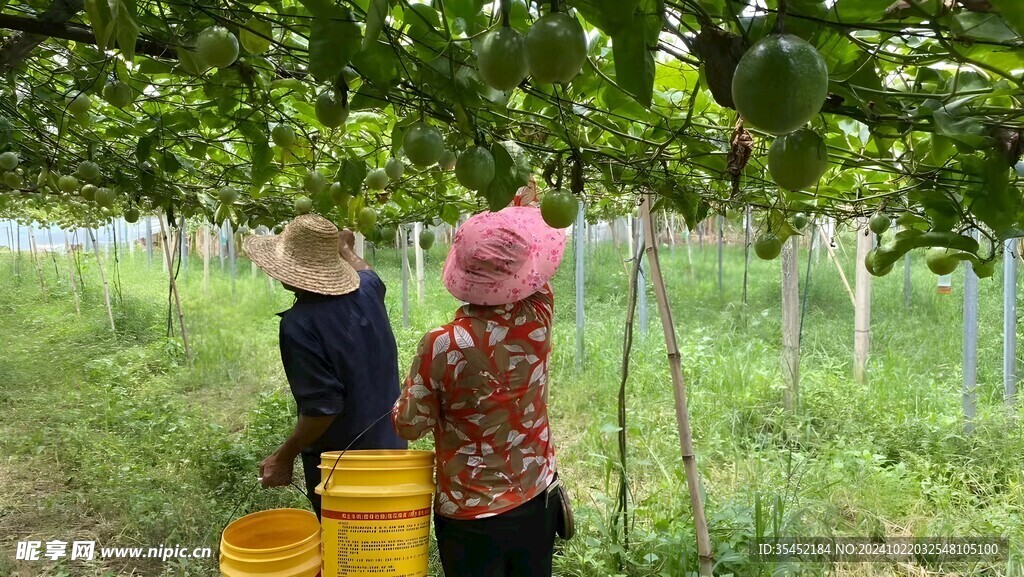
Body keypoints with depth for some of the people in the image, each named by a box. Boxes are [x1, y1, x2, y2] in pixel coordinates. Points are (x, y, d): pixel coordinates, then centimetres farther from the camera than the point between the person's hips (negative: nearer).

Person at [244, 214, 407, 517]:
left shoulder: (299, 324, -25)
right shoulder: (366, 290, -5)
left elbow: (322, 407, -27)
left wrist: (284, 456, -13)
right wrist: (346, 250, 41)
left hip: (338, 465, -6)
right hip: (391, 447, 7)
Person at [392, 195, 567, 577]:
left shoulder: (442, 347, -23)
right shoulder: (537, 319, -15)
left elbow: (409, 426, -10)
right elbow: (534, 275, 6)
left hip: (469, 514, -3)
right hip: (536, 502, 3)